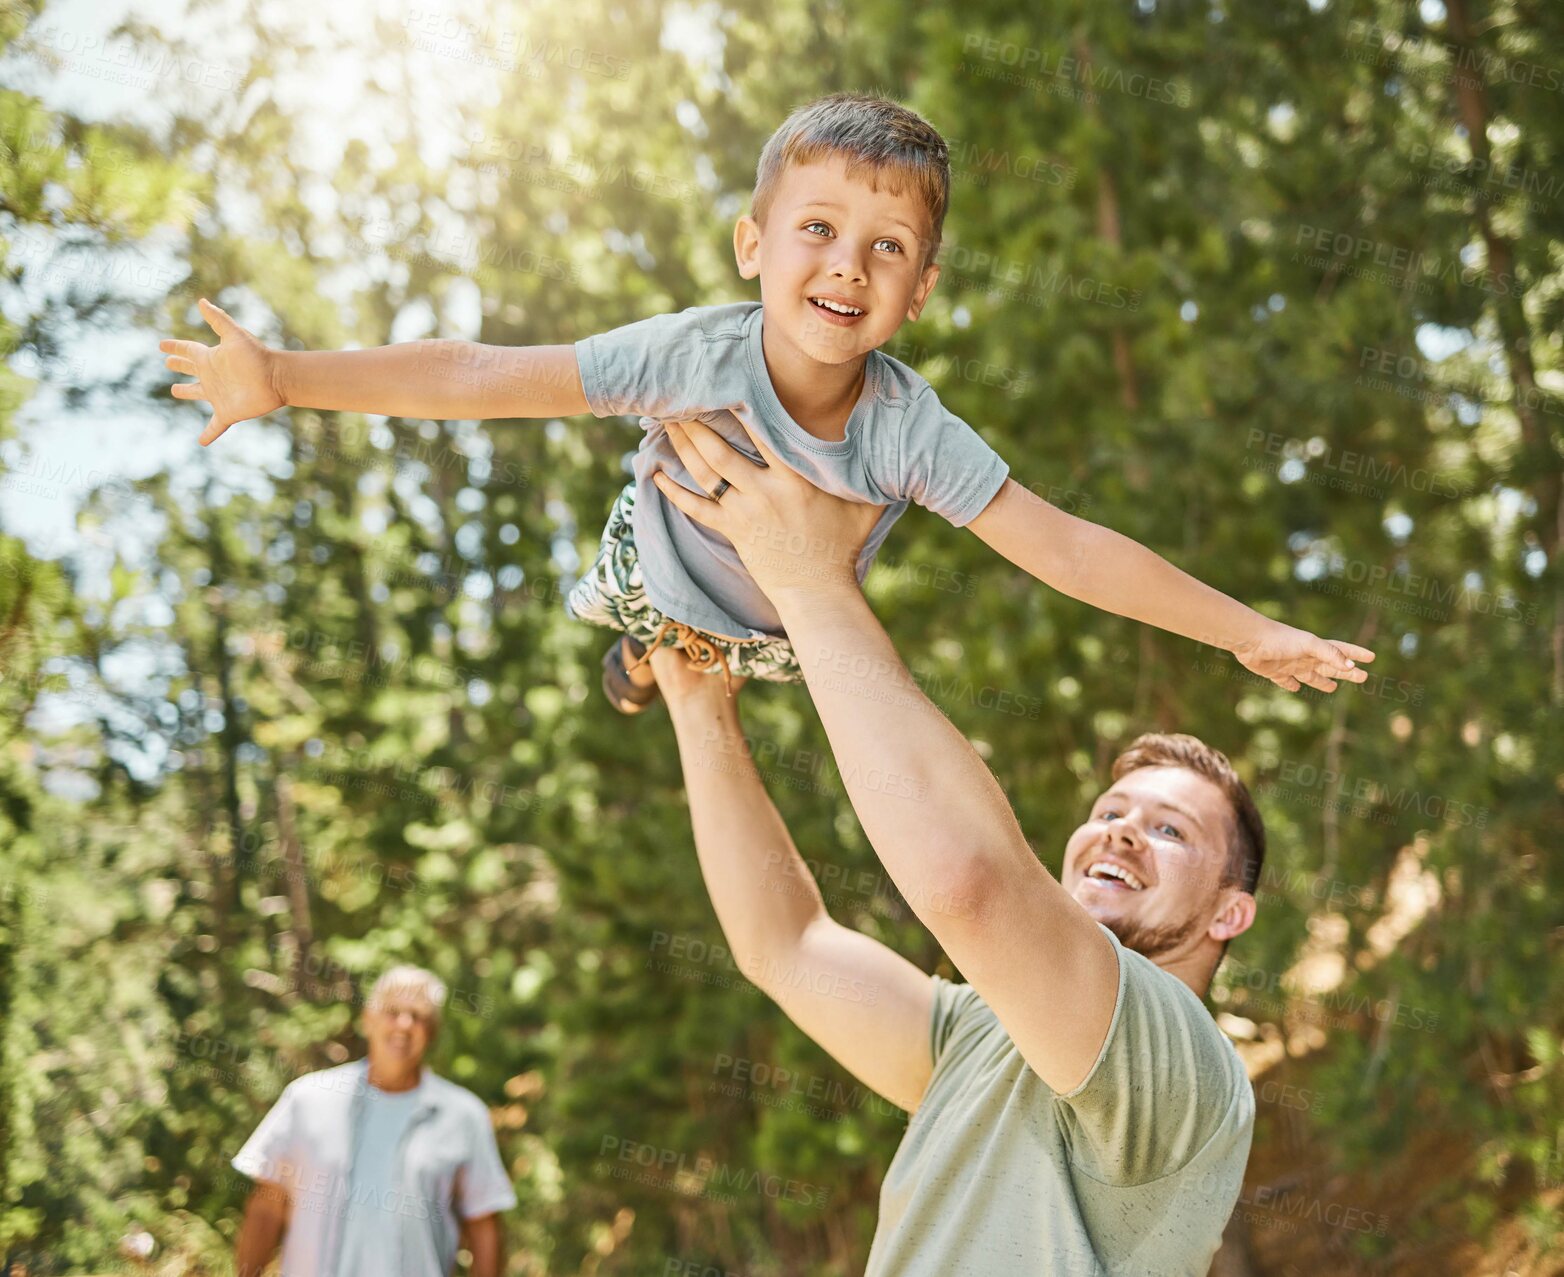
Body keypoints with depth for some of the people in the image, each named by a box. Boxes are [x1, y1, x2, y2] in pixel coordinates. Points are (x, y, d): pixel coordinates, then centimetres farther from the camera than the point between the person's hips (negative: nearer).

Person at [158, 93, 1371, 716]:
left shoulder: (908, 425, -39)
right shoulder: (696, 353, -43)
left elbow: (1067, 549, -34)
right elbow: (478, 376, -44)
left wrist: (1250, 632, -35)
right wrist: (283, 377, -51)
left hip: (792, 626, 1)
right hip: (670, 575, -1)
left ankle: (703, 662, 68)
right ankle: (648, 640, 69)